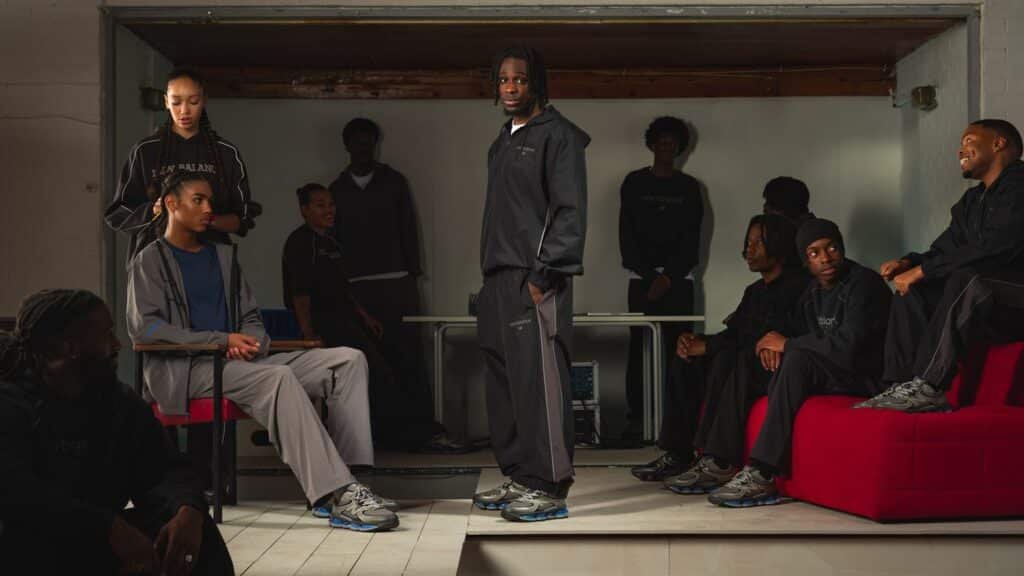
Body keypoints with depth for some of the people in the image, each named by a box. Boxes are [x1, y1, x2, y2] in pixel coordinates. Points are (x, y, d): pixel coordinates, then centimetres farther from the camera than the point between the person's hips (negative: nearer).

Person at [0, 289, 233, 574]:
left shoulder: (122, 402, 8)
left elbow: (164, 469, 0)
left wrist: (188, 511, -26)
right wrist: (111, 528, -34)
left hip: (98, 543, 4)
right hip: (27, 550, -4)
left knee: (194, 523, -17)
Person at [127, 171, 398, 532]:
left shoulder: (223, 255, 24)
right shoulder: (151, 261, 5)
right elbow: (143, 328, -9)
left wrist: (248, 343, -3)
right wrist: (222, 340, -15)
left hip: (240, 364, 7)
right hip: (185, 370, -6)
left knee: (348, 360, -13)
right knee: (279, 377, -36)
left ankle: (340, 481, -27)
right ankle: (338, 495, -40)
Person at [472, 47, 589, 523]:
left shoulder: (557, 135, -4)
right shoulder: (503, 141, 21)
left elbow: (570, 211, -11)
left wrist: (543, 274, -17)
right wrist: (491, 277, 15)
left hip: (535, 278, -9)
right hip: (499, 278, 9)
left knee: (538, 379, -10)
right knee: (503, 381, 9)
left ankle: (549, 487, -6)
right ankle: (518, 478, 17)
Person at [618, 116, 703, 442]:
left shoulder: (689, 187, 10)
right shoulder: (634, 183, 8)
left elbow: (691, 237, 4)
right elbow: (627, 234, 2)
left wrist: (668, 277, -7)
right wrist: (649, 276, -6)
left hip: (678, 277, 0)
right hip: (642, 275, 0)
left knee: (677, 347, -5)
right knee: (638, 347, -5)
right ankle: (635, 419, -5)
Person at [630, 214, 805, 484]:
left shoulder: (797, 286, -11)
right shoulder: (755, 291, 20)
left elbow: (771, 340, -20)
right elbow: (732, 334, 16)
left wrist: (708, 346, -19)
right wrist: (693, 340, -5)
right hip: (746, 366, 9)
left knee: (726, 360, -32)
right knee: (685, 360, -4)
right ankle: (677, 454, -8)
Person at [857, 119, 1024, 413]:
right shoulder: (972, 200, 17)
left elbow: (992, 250, -23)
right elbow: (944, 248, 15)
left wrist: (921, 271, -18)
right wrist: (908, 264, -7)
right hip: (984, 300, 9)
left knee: (965, 279, -33)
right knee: (912, 292, -5)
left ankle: (928, 386, -32)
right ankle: (905, 384, -19)